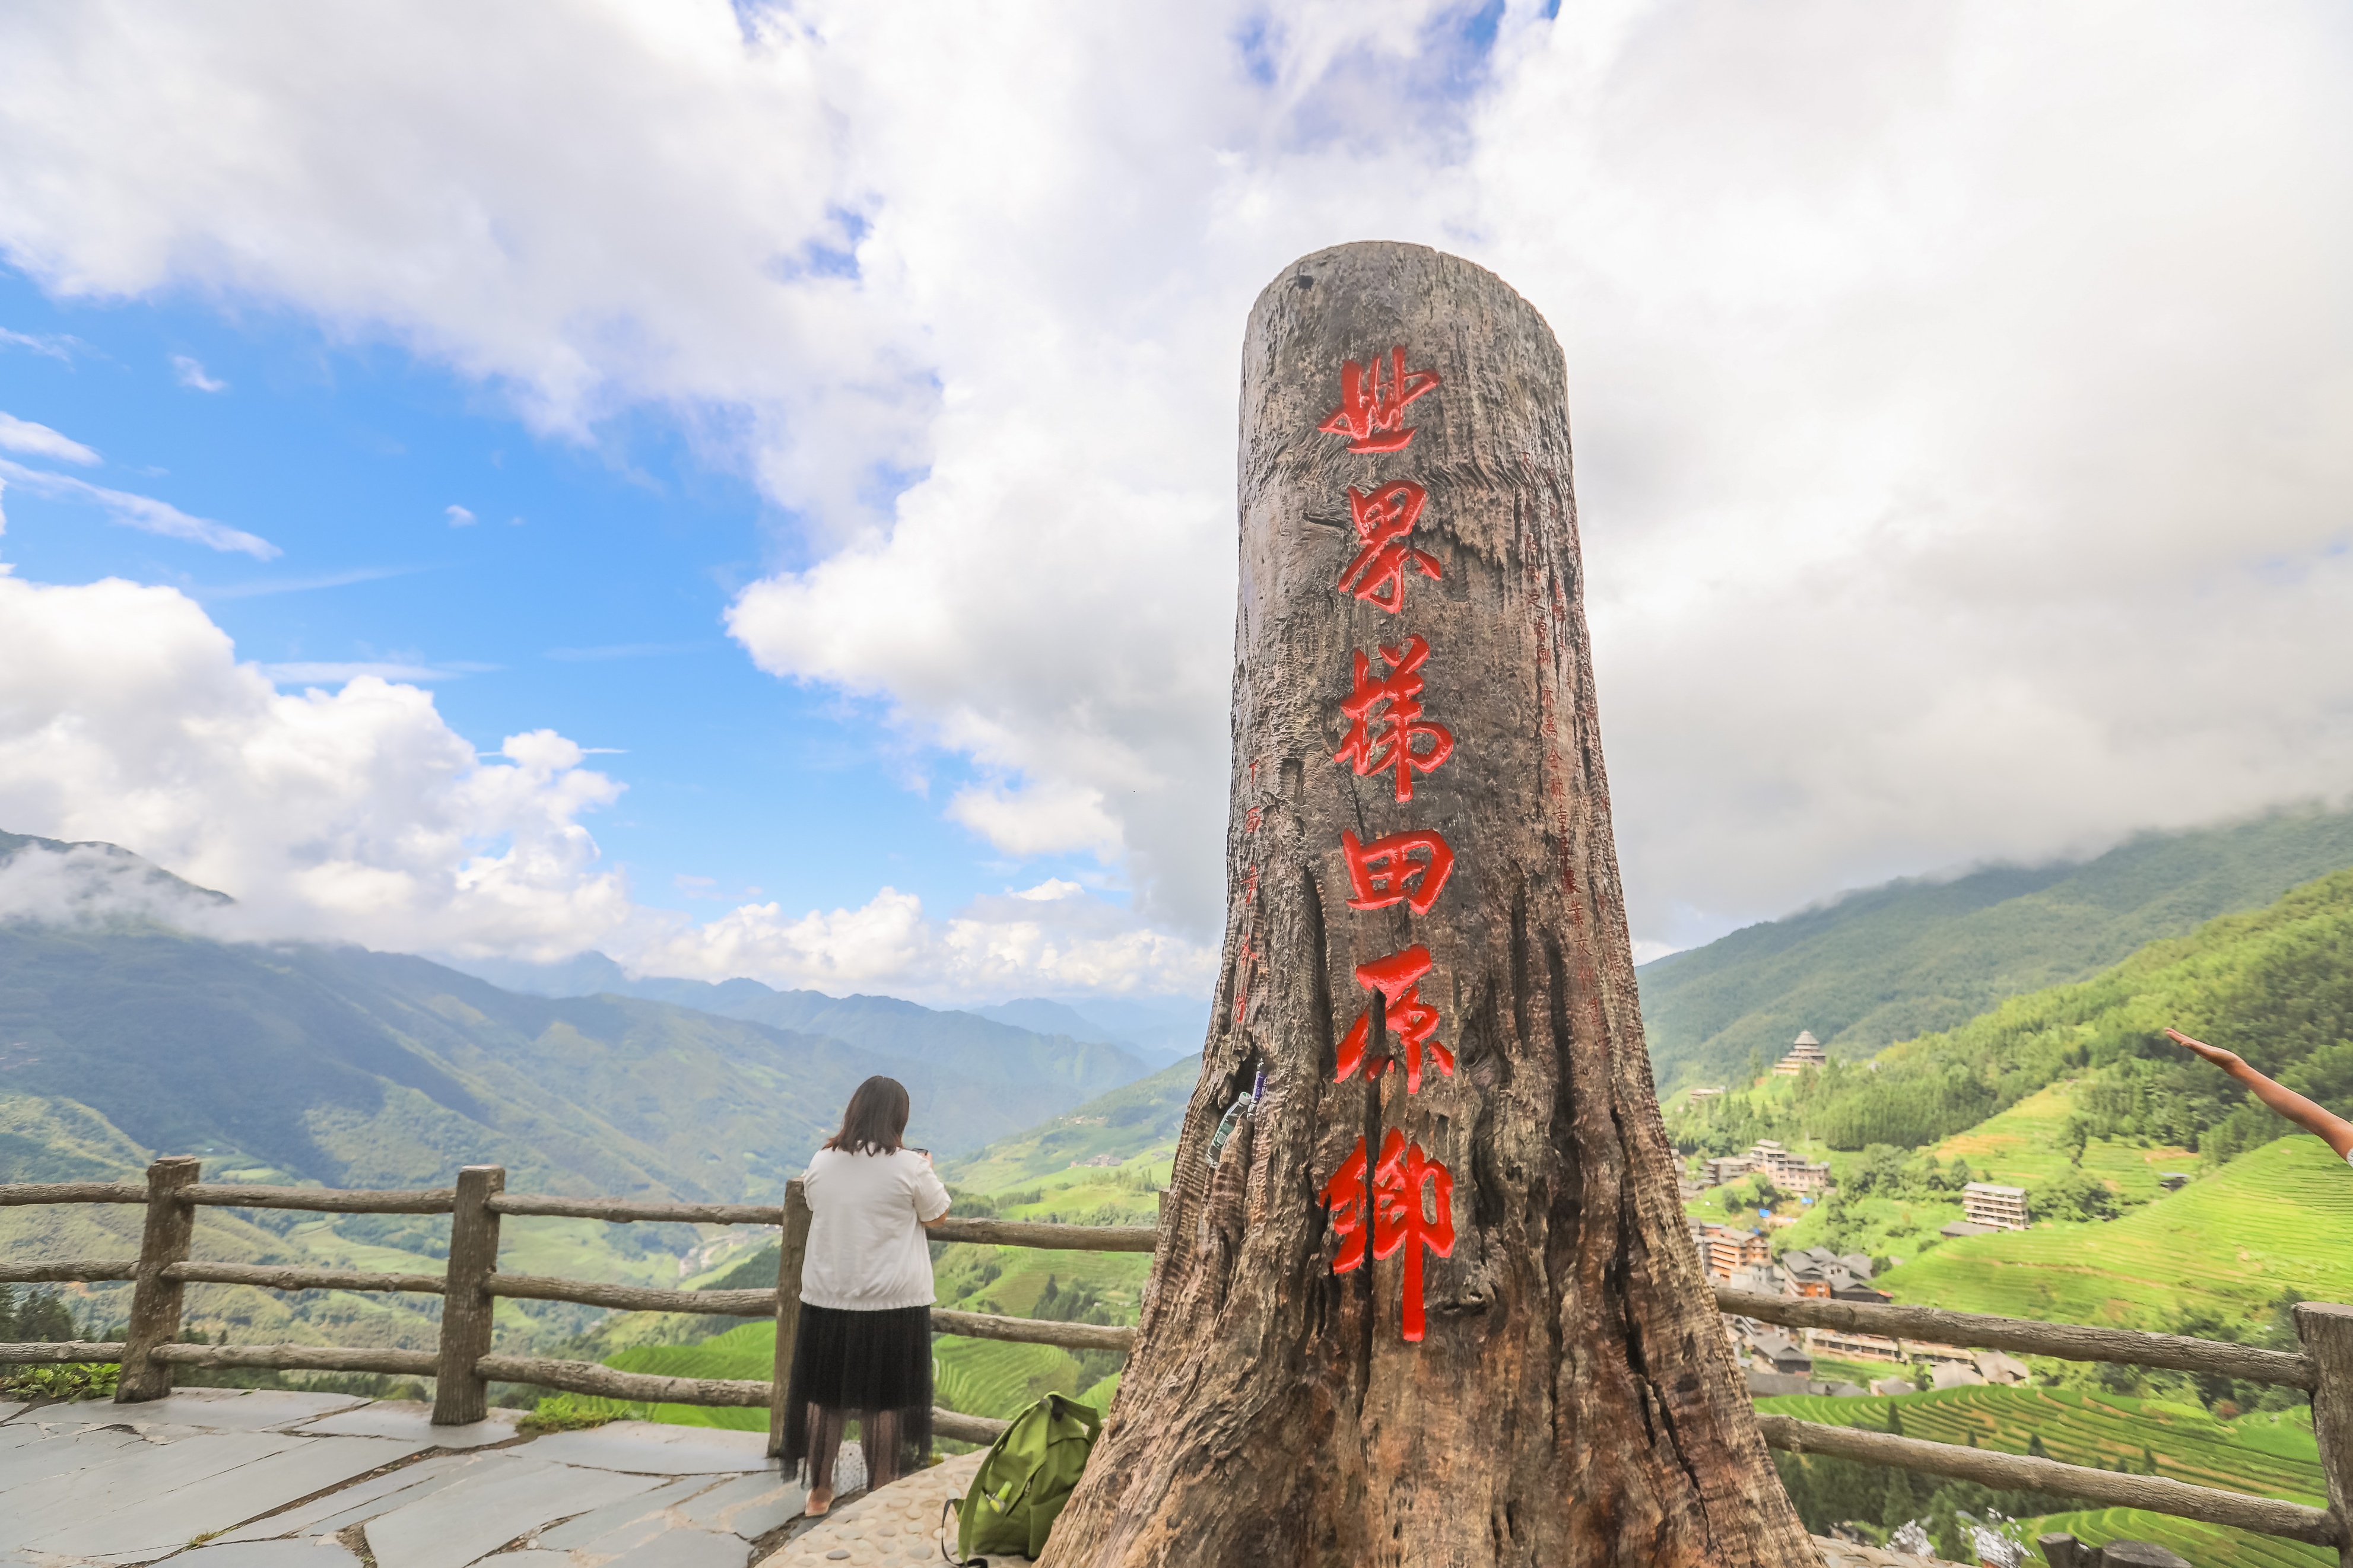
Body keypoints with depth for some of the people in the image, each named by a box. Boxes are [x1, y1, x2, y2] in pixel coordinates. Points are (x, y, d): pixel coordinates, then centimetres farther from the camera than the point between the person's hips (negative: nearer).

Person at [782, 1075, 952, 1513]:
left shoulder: (823, 1162, -1)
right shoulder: (909, 1166, -14)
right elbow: (937, 1216, -1)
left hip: (827, 1299, 4)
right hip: (892, 1301, -3)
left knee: (823, 1395, 16)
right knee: (885, 1401, 9)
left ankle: (819, 1491, 27)